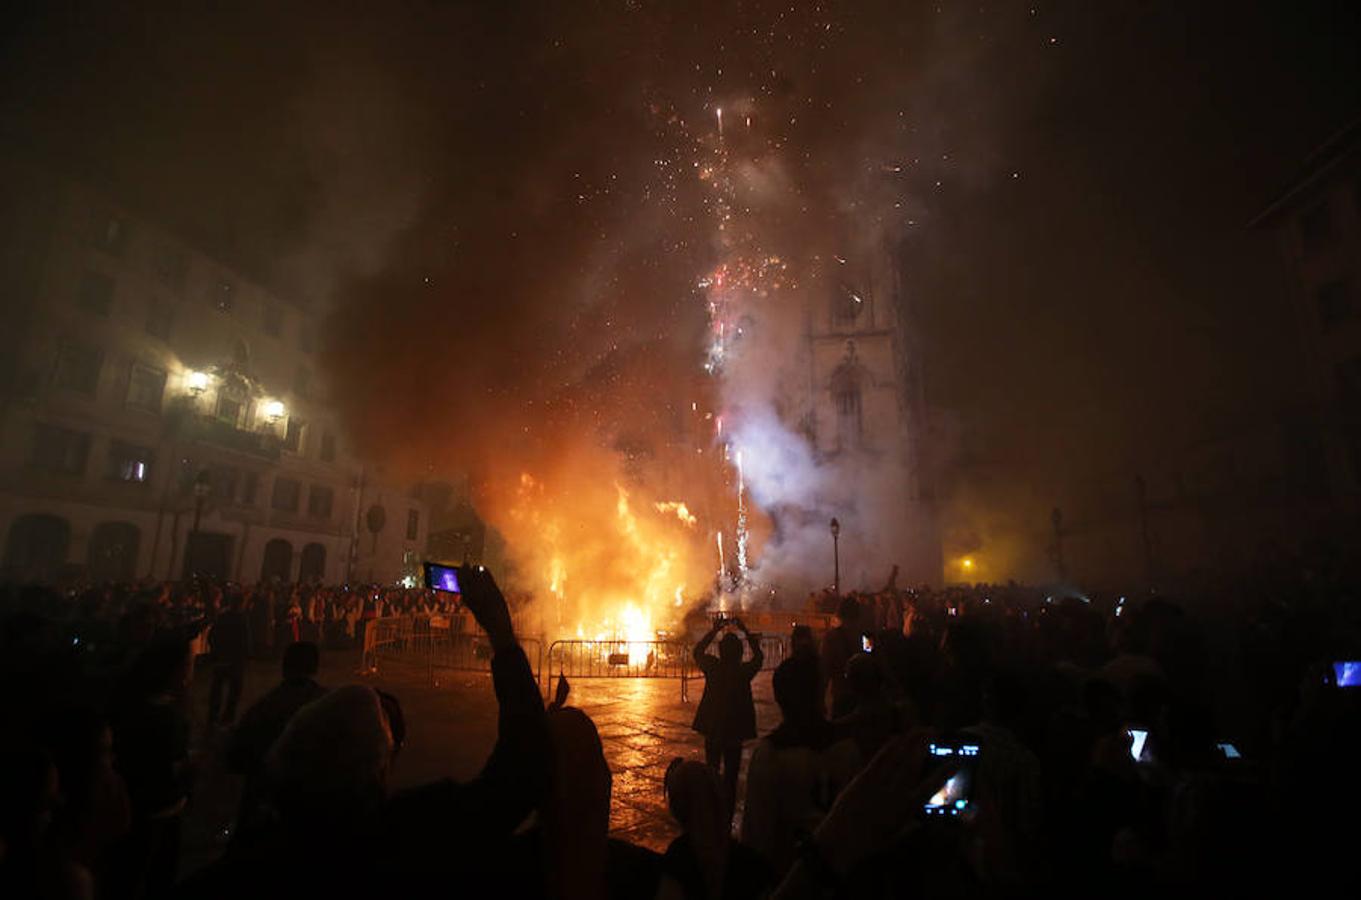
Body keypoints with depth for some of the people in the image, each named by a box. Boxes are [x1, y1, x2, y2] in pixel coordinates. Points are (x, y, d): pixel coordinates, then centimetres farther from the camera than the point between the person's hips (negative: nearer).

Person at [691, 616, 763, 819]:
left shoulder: (713, 668, -13)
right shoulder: (745, 671, -15)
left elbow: (698, 651, 7)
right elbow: (759, 656, 7)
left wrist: (715, 629, 8)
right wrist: (745, 631, 9)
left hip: (712, 729, 1)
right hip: (735, 730, -1)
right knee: (730, 777, 11)